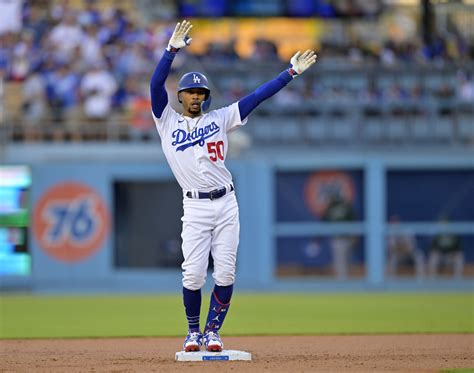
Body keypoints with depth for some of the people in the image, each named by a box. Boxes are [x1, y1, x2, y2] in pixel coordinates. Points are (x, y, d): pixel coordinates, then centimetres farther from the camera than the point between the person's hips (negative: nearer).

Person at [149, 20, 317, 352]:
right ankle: (193, 332, 13)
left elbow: (257, 96, 7)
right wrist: (173, 49, -21)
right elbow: (156, 84, -8)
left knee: (225, 273, -3)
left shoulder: (219, 119, 11)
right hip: (195, 208, -2)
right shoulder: (167, 121, 6)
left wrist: (291, 72, 1)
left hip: (226, 204, 2)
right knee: (193, 275, -7)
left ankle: (213, 331, 10)